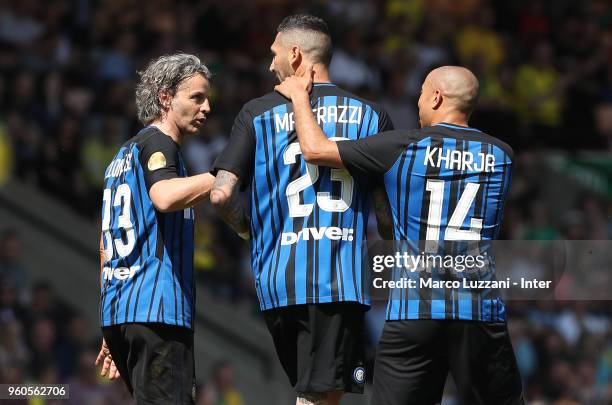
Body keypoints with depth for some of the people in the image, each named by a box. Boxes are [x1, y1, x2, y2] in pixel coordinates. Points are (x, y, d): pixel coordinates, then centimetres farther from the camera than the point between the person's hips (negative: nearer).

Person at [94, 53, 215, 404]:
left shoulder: (124, 155, 25)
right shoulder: (157, 143, -3)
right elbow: (165, 196, -27)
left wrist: (112, 334, 28)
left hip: (118, 311, 10)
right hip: (157, 309, -10)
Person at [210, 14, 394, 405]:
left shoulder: (258, 113, 5)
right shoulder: (370, 116, 7)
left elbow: (221, 194, -2)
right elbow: (390, 208, 4)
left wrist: (246, 228, 18)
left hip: (277, 281, 2)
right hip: (341, 282, -2)